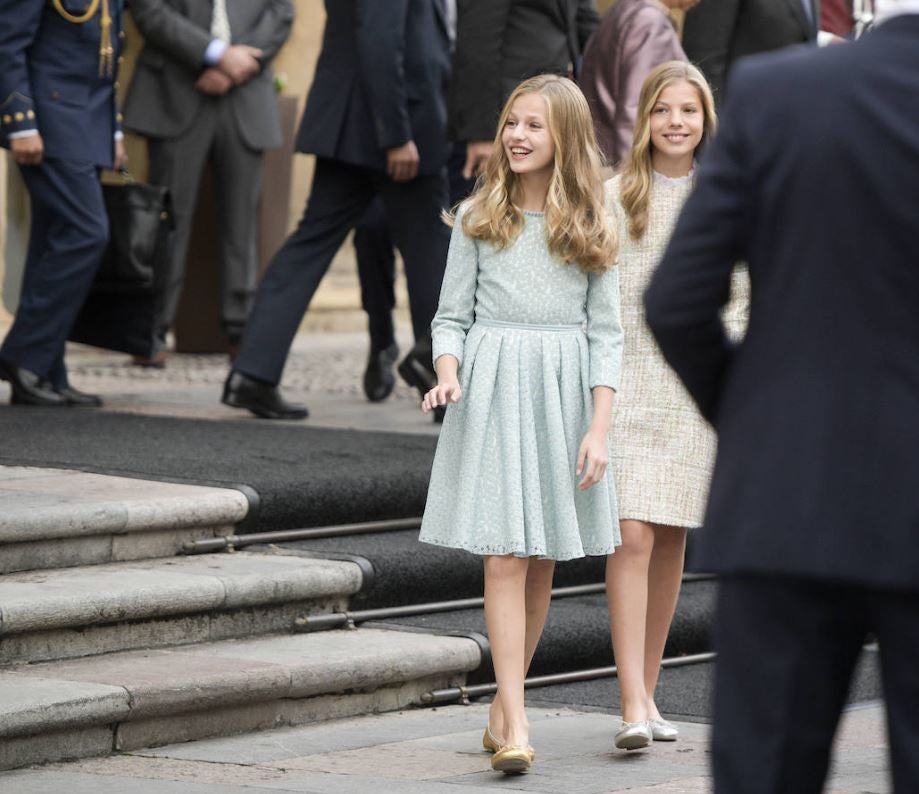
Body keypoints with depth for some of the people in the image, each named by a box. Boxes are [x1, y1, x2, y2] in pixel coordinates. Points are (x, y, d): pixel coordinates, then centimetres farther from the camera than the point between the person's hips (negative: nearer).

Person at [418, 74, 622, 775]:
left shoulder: (591, 226, 6)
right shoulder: (478, 218, 6)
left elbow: (606, 333, 4)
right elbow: (452, 314, 7)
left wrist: (599, 428, -5)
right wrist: (448, 372, -13)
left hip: (565, 393, 1)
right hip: (492, 384, -1)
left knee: (543, 560, 6)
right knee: (505, 557, -10)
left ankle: (505, 703, 20)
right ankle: (516, 726, -15)